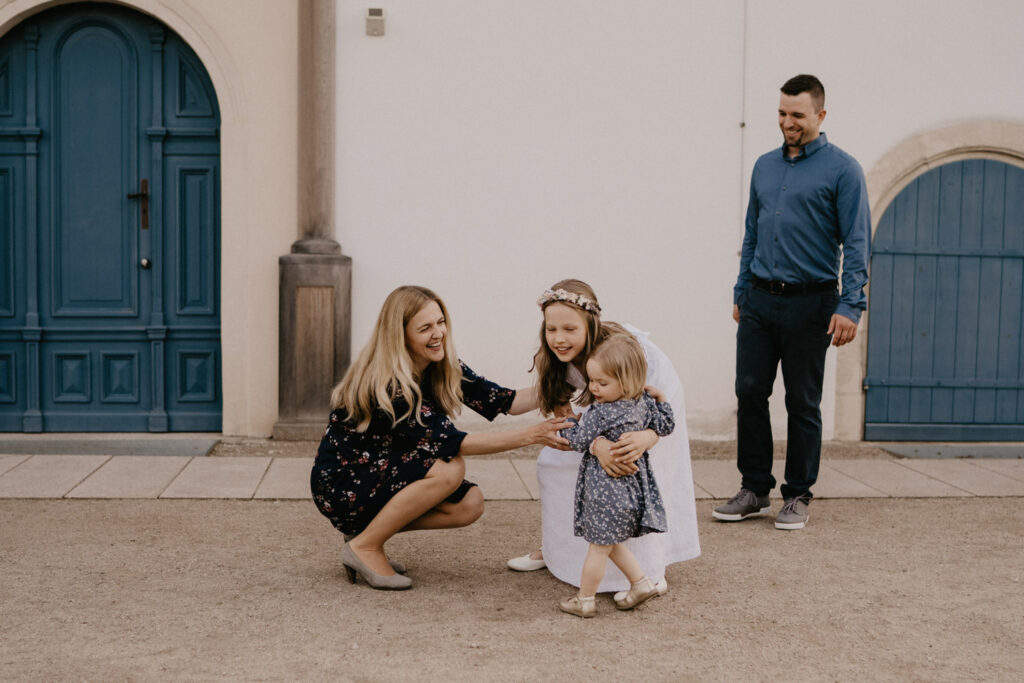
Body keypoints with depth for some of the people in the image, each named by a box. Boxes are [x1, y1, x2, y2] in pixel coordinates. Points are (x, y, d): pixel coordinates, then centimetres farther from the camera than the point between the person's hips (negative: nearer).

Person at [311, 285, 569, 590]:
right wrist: (531, 435, -34)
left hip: (381, 477, 8)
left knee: (470, 504, -9)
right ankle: (365, 545, -12)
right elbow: (452, 442, -29)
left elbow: (503, 401, -5)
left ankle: (369, 529, 3)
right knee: (448, 468, -26)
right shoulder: (388, 385, -28)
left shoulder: (443, 369, -2)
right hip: (340, 488, -8)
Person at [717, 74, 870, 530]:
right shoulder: (764, 166, 12)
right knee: (749, 392, 3)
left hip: (809, 304, -5)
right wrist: (741, 292, 15)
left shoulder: (842, 169, -5)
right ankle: (754, 490, 16)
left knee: (802, 403, 4)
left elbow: (856, 242, -9)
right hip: (760, 300, 5)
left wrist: (850, 306, -17)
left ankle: (797, 497, 16)